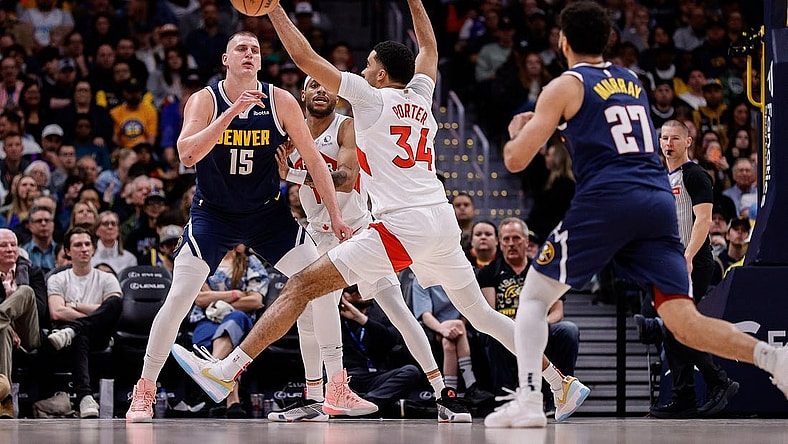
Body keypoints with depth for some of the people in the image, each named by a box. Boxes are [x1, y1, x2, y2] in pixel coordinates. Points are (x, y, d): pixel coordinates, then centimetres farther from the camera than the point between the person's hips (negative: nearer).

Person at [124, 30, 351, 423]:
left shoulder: (280, 102, -10)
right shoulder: (205, 100, -15)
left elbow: (313, 159, -3)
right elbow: (187, 154, -31)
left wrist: (335, 216, -6)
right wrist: (232, 112, -39)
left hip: (267, 211, 2)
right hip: (213, 212, -2)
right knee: (177, 300, -12)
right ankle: (144, 391, 2)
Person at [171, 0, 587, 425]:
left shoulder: (371, 97, 2)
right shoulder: (420, 98, 18)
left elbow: (304, 57, 1)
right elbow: (429, 47, 39)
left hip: (401, 224, -7)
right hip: (442, 219, 7)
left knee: (302, 286, -8)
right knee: (480, 313, 20)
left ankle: (227, 371, -16)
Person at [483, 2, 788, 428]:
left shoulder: (565, 86, 6)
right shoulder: (632, 81, 24)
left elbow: (516, 159, 3)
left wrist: (517, 131, 25)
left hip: (606, 200, -5)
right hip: (659, 201, 5)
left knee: (534, 296, 12)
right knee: (684, 322, -3)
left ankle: (528, 401, -3)